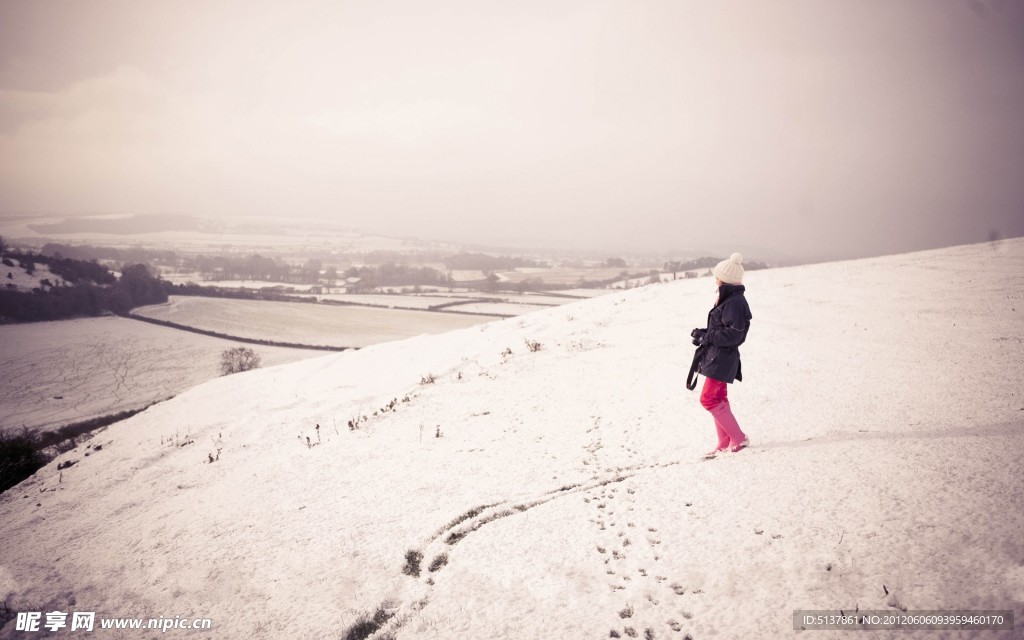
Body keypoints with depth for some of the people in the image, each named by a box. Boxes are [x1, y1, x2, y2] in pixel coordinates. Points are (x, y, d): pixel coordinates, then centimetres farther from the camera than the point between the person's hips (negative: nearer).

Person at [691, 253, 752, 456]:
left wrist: (706, 337, -16)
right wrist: (703, 334, 3)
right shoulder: (727, 299, 13)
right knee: (718, 399, 14)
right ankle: (725, 443, 22)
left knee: (708, 399, -9)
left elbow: (733, 334, -24)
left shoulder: (735, 302, -20)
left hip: (722, 359, -11)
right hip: (716, 356, 11)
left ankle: (738, 438, -2)